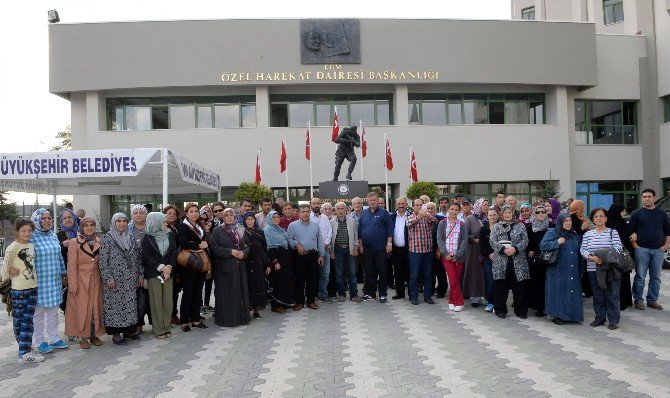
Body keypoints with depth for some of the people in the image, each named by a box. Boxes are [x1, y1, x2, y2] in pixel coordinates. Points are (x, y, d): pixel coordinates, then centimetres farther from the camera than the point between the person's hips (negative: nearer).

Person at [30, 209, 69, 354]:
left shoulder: (54, 237, 9)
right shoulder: (32, 238, -11)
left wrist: (63, 274, 16)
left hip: (55, 281, 6)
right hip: (39, 281, -6)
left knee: (53, 311, 14)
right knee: (39, 312, 5)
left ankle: (53, 338, 25)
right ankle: (40, 342, 18)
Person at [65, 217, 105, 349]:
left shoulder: (99, 242, 7)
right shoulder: (74, 243, -5)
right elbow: (72, 265, -8)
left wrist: (104, 278, 5)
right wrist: (73, 284, -12)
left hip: (96, 280, 4)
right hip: (81, 281, -4)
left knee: (96, 307, 7)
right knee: (82, 308, 1)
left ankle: (94, 335, 17)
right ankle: (83, 337, 10)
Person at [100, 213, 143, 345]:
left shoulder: (131, 238, 11)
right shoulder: (107, 239, -4)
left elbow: (138, 258, 14)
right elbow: (103, 261, -9)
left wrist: (141, 275, 9)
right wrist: (108, 278, -14)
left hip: (130, 280, 5)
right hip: (115, 280, -5)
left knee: (130, 304, 8)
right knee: (115, 304, 0)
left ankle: (129, 330, 19)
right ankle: (116, 333, 10)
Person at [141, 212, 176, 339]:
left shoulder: (170, 235, 8)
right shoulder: (147, 238, -2)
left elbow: (174, 253, 6)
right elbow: (146, 256, -6)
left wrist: (169, 267, -9)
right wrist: (161, 267, -14)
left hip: (168, 272, 3)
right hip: (153, 273, -3)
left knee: (168, 301, 3)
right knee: (156, 302, 0)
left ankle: (166, 327, 14)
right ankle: (158, 330, 8)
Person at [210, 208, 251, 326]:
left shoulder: (241, 230, 11)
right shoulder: (217, 231, -1)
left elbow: (247, 245, 14)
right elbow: (214, 247, -10)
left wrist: (244, 253, -7)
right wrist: (230, 252, -17)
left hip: (240, 266, 4)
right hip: (224, 267, -4)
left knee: (241, 291, 7)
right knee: (226, 293, -2)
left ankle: (241, 316, 17)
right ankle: (226, 318, 7)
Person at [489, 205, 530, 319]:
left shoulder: (520, 226, 10)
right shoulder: (496, 227, 10)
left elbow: (525, 241, 1)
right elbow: (492, 241, -2)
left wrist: (515, 248, -15)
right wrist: (503, 249, -16)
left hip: (518, 261, 0)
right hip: (501, 261, 0)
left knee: (520, 286, 1)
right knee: (500, 286, 1)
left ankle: (521, 310, 13)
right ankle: (500, 310, 12)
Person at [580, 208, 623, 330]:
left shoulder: (612, 232, 2)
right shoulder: (588, 234, 8)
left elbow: (618, 247, -9)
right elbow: (583, 249, 1)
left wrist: (605, 256, -22)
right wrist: (592, 257, -17)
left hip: (611, 270, -2)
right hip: (593, 270, 2)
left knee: (612, 296, 1)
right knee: (598, 296, 11)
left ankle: (614, 320, 12)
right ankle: (599, 318, 22)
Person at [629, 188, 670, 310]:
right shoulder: (637, 214, 3)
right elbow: (630, 232, 1)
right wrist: (635, 245, -8)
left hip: (658, 250, 3)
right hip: (642, 249, -3)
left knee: (656, 277, 8)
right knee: (640, 277, -1)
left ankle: (652, 300, 18)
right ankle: (638, 300, 7)